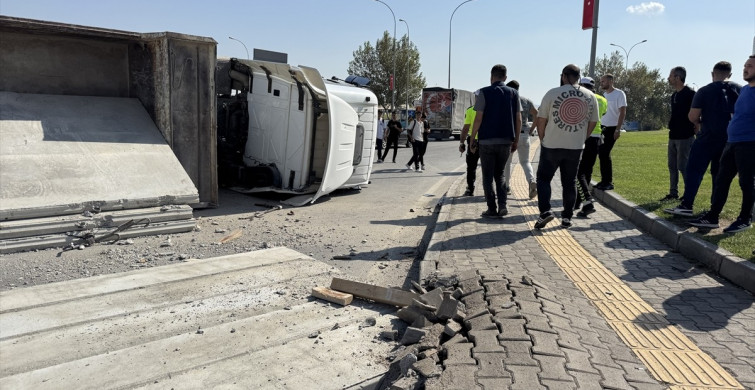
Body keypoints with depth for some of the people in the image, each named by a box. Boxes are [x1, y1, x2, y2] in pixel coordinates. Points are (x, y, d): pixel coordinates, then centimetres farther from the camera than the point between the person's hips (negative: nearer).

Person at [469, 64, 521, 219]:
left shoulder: (484, 92, -4)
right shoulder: (513, 93, 7)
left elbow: (478, 118, -9)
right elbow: (518, 119, 6)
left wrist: (473, 139, 0)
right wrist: (516, 140, 14)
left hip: (487, 141, -4)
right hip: (506, 141, 4)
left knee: (488, 176, 6)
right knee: (499, 174, 17)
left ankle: (492, 209, 5)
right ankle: (502, 205, 4)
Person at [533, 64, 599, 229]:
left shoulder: (552, 93, -7)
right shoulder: (590, 96, 3)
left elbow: (541, 120, -4)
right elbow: (592, 123, 8)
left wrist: (542, 139, 10)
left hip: (552, 146, -3)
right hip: (576, 147, 3)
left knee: (543, 178, 9)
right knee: (570, 182, 13)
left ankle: (545, 211, -7)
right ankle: (567, 217, 16)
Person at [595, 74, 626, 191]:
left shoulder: (619, 94, -6)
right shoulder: (603, 95, 13)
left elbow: (622, 112, -10)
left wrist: (618, 129, -17)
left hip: (612, 128, -6)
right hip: (602, 128, 6)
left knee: (605, 154, -10)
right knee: (601, 154, 6)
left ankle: (609, 182, -1)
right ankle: (604, 181, 16)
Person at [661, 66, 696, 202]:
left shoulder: (689, 93, -12)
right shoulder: (674, 95, 14)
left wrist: (695, 129, -15)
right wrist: (671, 126, 15)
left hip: (685, 137, -9)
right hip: (673, 135, 9)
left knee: (683, 166, -6)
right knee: (672, 166, 11)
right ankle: (673, 193, 19)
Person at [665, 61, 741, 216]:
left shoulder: (704, 91, -6)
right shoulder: (740, 90, 4)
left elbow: (692, 117, -8)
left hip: (708, 137, -4)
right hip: (729, 139, 4)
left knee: (694, 170, -4)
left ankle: (687, 205, -12)